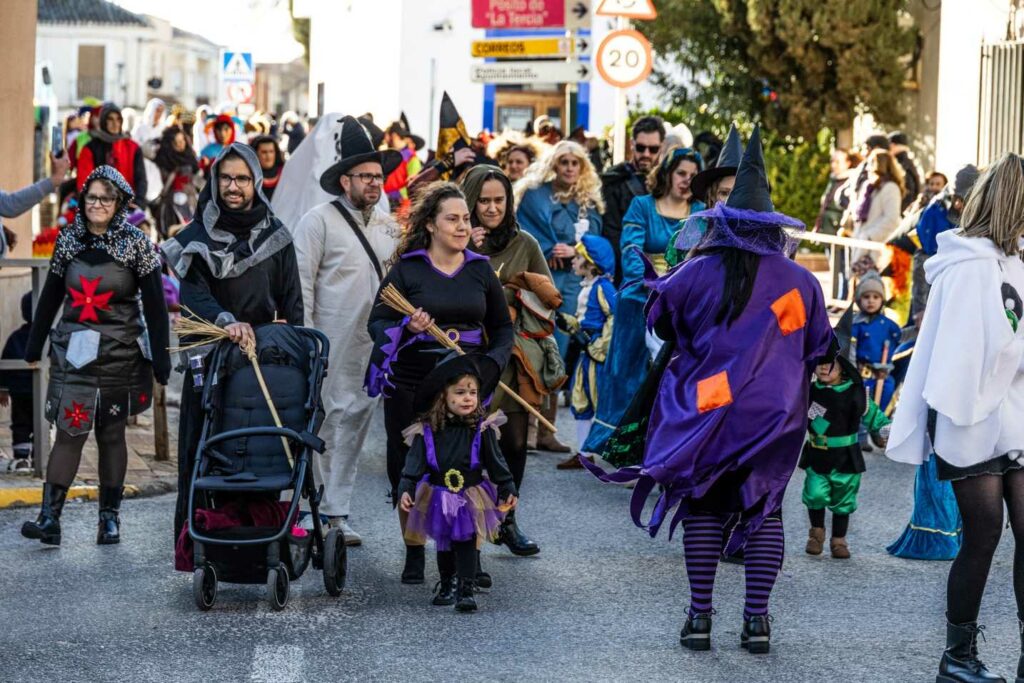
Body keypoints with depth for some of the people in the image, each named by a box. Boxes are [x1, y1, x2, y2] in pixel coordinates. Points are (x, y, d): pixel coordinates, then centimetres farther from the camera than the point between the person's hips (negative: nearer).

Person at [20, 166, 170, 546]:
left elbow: (154, 303, -4)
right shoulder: (69, 240, 6)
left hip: (120, 353, -1)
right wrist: (35, 344, 12)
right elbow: (50, 295, 12)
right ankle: (49, 519, -11)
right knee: (69, 431, -6)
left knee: (111, 433, 5)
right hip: (73, 350, 2)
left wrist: (160, 358, -9)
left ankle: (110, 518, 15)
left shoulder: (136, 244, -2)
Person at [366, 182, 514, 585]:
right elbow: (377, 323, -1)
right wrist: (408, 327, -21)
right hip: (412, 382, -1)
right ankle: (414, 554, 15)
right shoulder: (407, 269, 1)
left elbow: (503, 328, 16)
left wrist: (492, 363, -2)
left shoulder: (480, 271, 10)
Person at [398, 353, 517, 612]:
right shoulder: (426, 431, -8)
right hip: (439, 497, 2)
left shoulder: (482, 429, -7)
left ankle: (466, 590, -1)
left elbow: (496, 462, -2)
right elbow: (414, 463, -7)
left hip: (470, 498, -2)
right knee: (444, 543, 17)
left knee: (466, 542, -4)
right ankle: (446, 585, 34)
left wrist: (508, 490, -3)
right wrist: (406, 490, -17)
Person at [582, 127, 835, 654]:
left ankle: (700, 615, 7)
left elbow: (659, 321, 8)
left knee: (703, 507, 9)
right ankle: (757, 619, 6)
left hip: (706, 411, 0)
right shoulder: (798, 281, -5)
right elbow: (820, 349, 6)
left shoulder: (698, 274, -7)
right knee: (763, 510, 8)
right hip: (774, 414, 1)